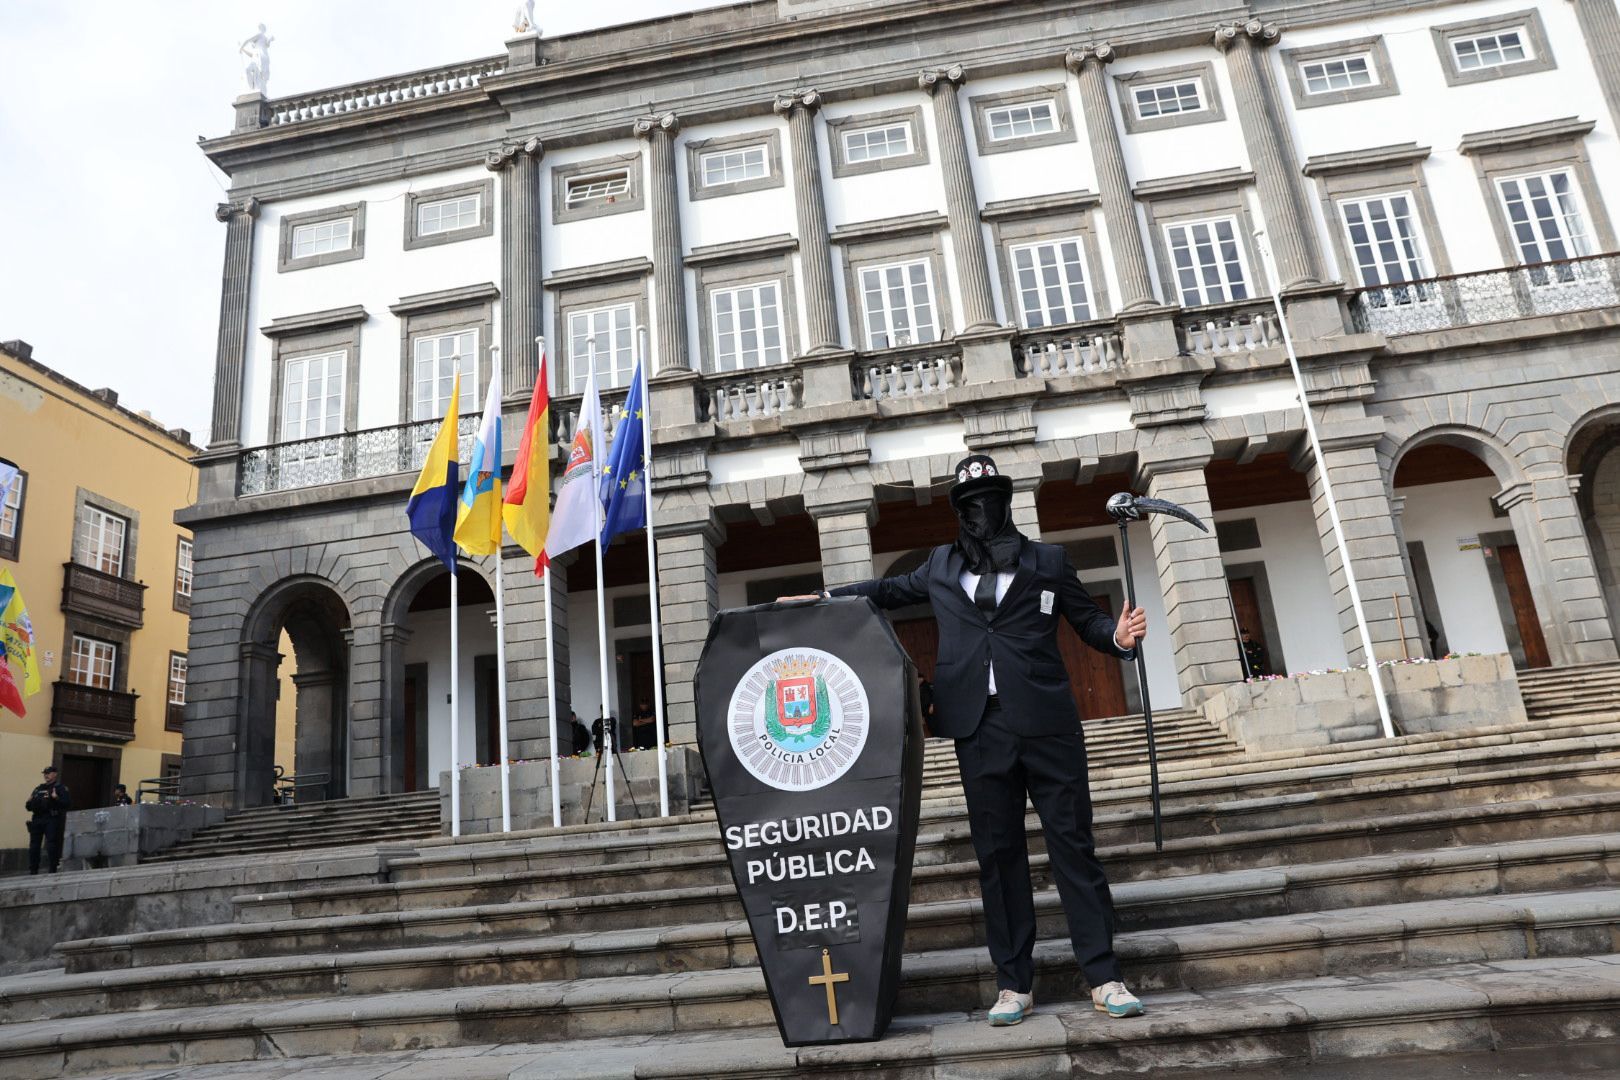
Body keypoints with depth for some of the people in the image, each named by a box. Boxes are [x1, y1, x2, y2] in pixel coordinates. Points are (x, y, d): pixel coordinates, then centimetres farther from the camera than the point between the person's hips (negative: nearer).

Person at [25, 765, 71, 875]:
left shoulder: (60, 787, 4)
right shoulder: (39, 789, 22)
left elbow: (68, 804, -8)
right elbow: (30, 807, 23)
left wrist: (57, 799, -22)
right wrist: (29, 803, 0)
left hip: (51, 820, -6)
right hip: (37, 820, 6)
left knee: (52, 846, -8)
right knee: (33, 846, 5)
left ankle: (53, 871, -6)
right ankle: (33, 871, 12)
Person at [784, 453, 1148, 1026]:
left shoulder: (1048, 561, 11)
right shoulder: (941, 565, 17)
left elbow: (1088, 619, 14)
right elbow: (889, 590, 31)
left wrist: (1119, 636, -8)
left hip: (1048, 724, -2)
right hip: (980, 729, 2)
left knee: (1073, 844, 0)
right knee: (998, 854, 6)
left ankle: (1104, 978, 9)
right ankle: (1014, 984, 15)